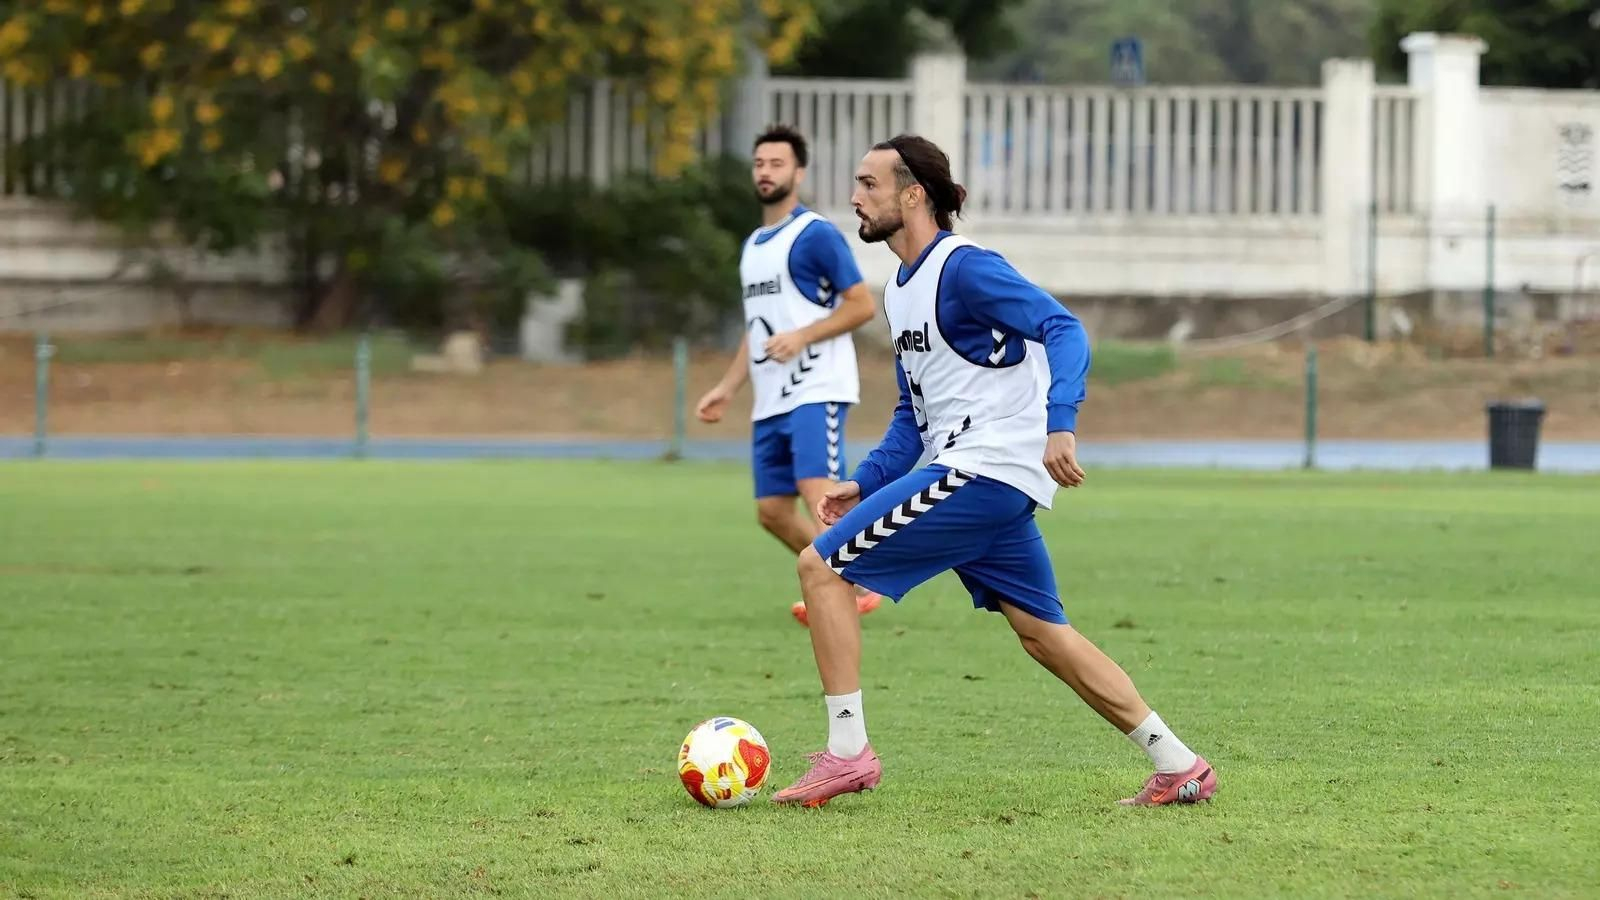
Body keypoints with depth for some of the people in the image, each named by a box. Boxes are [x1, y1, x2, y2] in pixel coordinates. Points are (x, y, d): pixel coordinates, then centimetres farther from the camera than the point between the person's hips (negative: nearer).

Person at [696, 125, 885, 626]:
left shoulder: (816, 235, -7)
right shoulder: (753, 246, 19)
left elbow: (862, 305, -10)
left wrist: (802, 336, -19)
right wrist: (726, 389, 19)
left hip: (815, 390, -9)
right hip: (770, 399, 9)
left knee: (817, 492, -22)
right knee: (772, 510, 6)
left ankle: (859, 589, -15)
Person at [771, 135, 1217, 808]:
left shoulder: (963, 267, -11)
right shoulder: (900, 290, 19)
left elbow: (1063, 330, -22)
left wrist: (1059, 424, -36)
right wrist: (865, 483, 15)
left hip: (982, 471, -10)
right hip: (981, 481, 10)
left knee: (821, 566, -8)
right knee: (1042, 632, 12)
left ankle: (847, 753, -7)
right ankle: (1178, 766, 14)